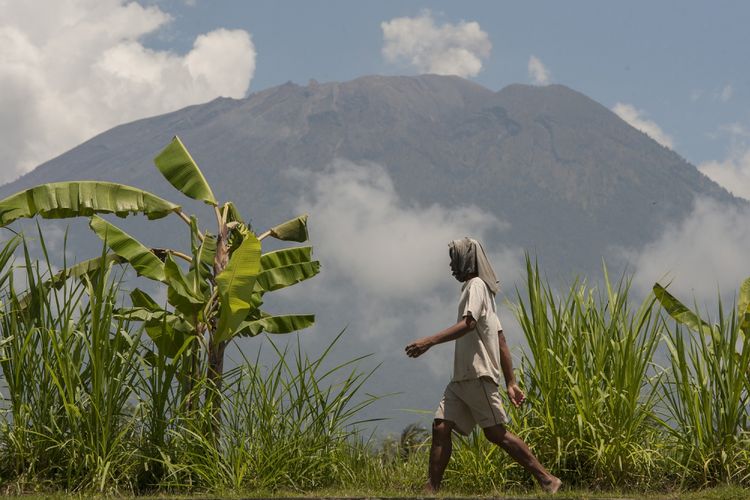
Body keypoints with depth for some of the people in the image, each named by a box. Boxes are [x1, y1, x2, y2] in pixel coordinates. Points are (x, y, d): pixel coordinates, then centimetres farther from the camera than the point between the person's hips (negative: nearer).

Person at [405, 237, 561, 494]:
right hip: (461, 378, 9)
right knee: (440, 427, -1)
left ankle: (548, 480, -4)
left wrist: (429, 342, -29)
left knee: (496, 432, -9)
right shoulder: (481, 290, 24)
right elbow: (502, 342, 21)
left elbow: (467, 324, -22)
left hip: (478, 375, -9)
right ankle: (431, 491, -4)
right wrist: (511, 383, 19)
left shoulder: (476, 285, -4)